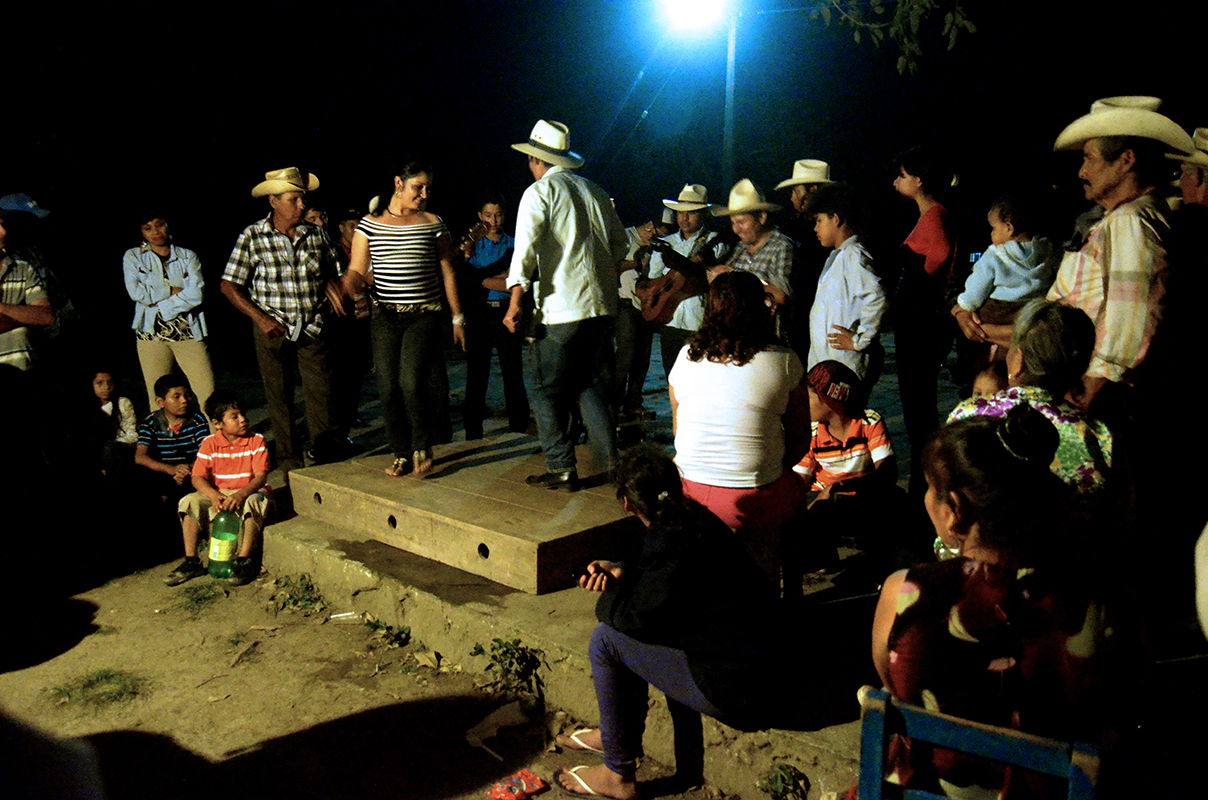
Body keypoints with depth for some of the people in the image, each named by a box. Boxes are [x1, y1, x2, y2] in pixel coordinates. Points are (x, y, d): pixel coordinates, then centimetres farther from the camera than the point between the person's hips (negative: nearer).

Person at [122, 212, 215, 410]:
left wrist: (161, 307, -10)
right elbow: (136, 291, -4)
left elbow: (197, 293, -6)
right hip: (152, 335, 0)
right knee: (158, 397, -1)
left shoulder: (187, 256, 10)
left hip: (189, 333, 0)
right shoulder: (133, 256, 12)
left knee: (208, 394, -9)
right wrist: (173, 291, -4)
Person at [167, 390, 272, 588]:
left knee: (253, 502, -37)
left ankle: (244, 561, -30)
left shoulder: (256, 441, -7)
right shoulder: (210, 444, -1)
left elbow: (261, 476, -16)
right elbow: (198, 477, -8)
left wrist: (242, 495, -35)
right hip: (219, 495, 3)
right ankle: (191, 561, -12)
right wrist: (214, 495, -30)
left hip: (250, 492, -3)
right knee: (189, 501, -21)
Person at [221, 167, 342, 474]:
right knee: (279, 398, 6)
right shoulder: (252, 237, -2)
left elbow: (333, 273, 19)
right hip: (272, 330, -1)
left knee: (322, 394, -4)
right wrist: (260, 318, -10)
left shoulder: (316, 235, 5)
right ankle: (290, 463, 18)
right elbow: (229, 285, -1)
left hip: (313, 328, 1)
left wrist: (331, 286, -4)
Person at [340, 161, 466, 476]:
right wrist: (346, 291, -22)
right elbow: (356, 271, 1)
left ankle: (422, 448, 5)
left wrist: (458, 317, 9)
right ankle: (402, 454, 19)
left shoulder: (432, 224, 6)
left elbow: (447, 272, 10)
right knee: (388, 388, 1)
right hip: (384, 317, 2)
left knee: (412, 383, -17)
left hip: (424, 316, -2)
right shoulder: (370, 224, 6)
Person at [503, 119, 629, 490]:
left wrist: (515, 302, -22)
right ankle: (611, 459, 13)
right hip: (601, 304, 6)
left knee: (549, 390, 4)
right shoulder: (595, 191, 16)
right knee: (592, 386, 15)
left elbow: (526, 247, -16)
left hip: (560, 308, -6)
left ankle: (561, 468, 6)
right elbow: (620, 244, 22)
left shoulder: (539, 192, -3)